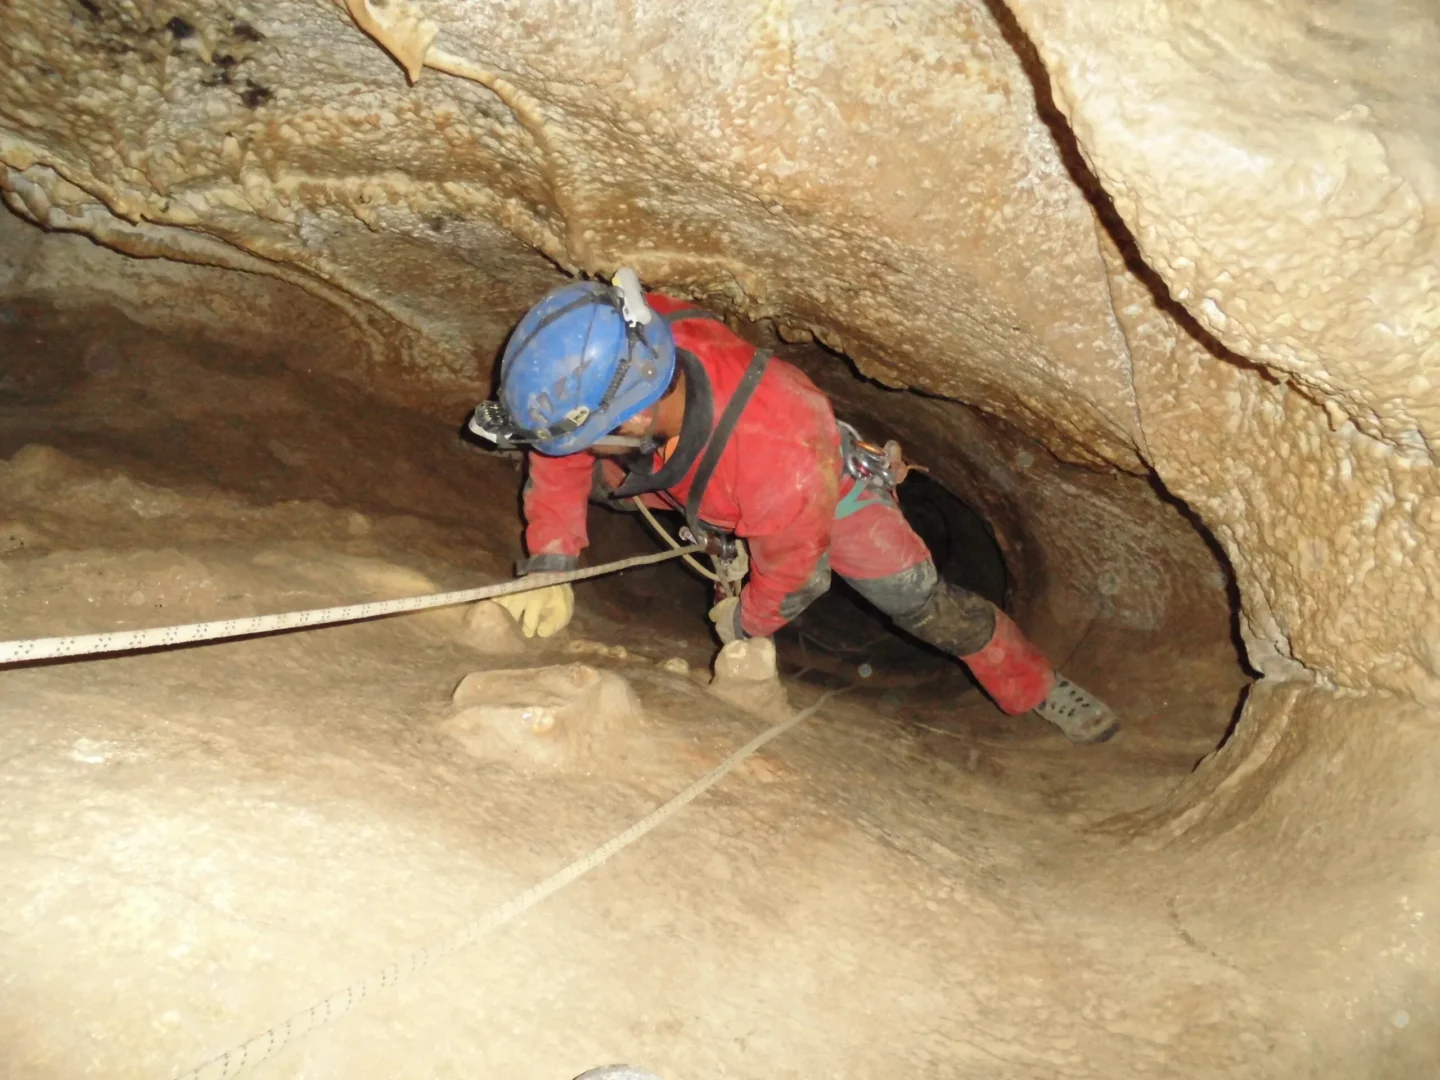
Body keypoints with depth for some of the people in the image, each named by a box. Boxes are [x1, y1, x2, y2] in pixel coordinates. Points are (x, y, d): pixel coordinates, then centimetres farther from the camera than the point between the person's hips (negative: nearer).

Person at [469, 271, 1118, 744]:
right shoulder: (621, 352, -37)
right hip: (709, 491, 5)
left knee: (920, 601, -14)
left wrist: (744, 622, -6)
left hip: (823, 487, -5)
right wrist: (549, 566, -28)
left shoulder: (786, 464, -48)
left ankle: (1038, 689, 9)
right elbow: (560, 459, -18)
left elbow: (792, 578, -26)